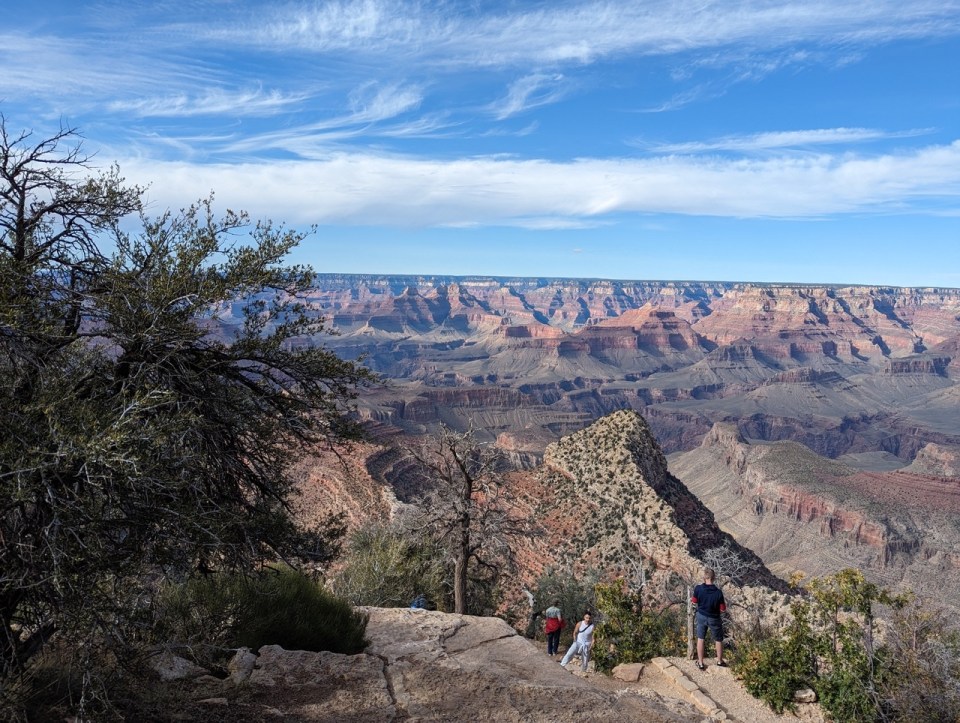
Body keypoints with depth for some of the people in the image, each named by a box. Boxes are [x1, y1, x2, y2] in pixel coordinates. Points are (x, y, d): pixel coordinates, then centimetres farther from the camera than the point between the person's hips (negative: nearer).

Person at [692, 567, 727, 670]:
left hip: (701, 616, 2)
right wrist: (724, 604, 5)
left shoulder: (698, 589, -22)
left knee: (700, 638, 19)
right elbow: (723, 610, -17)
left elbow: (694, 602, -4)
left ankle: (700, 663, 25)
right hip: (714, 619, -2)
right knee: (718, 640, 22)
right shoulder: (718, 592, -27)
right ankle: (720, 661, 40)